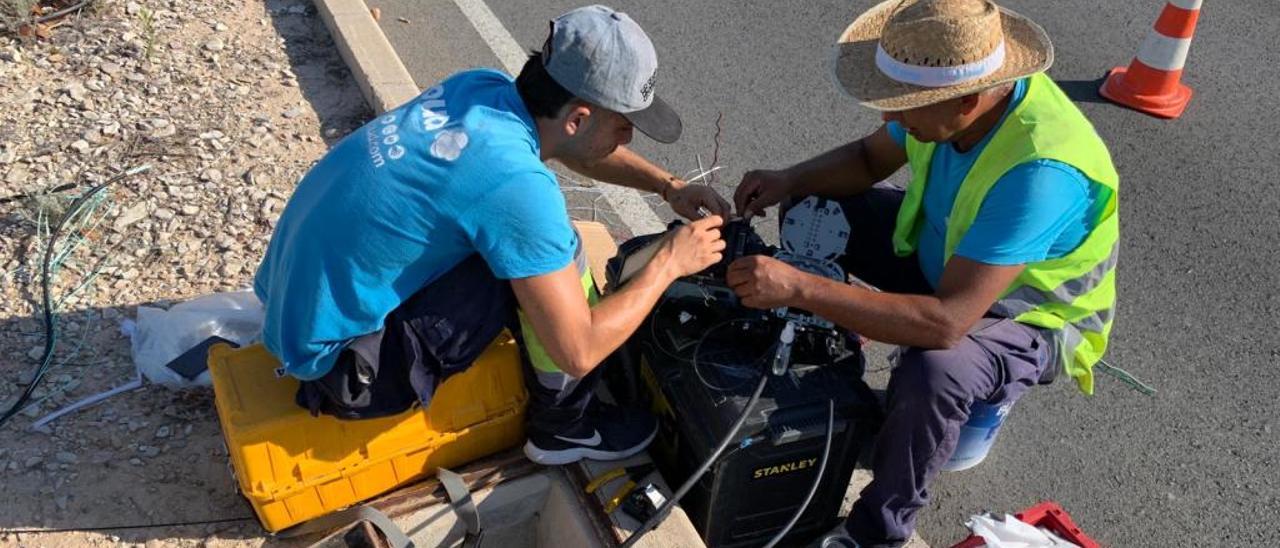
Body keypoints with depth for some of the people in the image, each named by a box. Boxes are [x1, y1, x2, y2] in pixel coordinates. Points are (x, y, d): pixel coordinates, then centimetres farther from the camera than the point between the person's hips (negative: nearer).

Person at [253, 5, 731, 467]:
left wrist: (668, 186, 7)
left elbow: (574, 148, 17)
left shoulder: (485, 86, -5)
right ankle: (564, 428, 6)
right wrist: (668, 264, -11)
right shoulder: (515, 182, -29)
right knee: (556, 249, -16)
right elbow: (579, 352, -23)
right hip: (340, 361, -9)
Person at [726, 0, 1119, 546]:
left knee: (930, 370, -38)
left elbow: (946, 322, -44)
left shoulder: (1038, 173, -41)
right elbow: (869, 157, 0)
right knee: (815, 209, -1)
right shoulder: (953, 91, -19)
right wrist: (789, 182, -19)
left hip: (1028, 315, -7)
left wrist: (799, 286, -46)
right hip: (944, 253, 7)